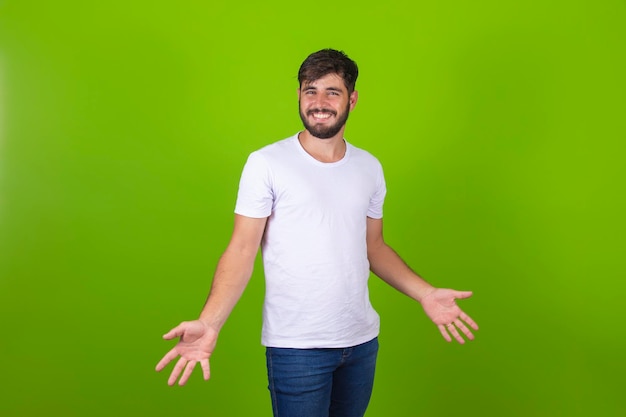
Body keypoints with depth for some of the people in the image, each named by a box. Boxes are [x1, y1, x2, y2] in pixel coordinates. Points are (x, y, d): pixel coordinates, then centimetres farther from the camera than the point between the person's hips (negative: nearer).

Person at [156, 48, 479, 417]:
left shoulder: (370, 168, 6)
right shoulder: (266, 164, -9)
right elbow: (242, 251, -11)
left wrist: (425, 294, 3)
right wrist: (209, 323, -23)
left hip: (361, 339, 5)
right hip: (296, 347, -4)